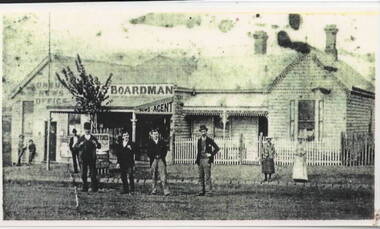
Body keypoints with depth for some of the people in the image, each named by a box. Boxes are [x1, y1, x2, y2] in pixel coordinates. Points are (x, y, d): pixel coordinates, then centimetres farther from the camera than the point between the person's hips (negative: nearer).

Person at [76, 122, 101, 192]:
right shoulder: (81, 138, 9)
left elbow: (99, 146, 4)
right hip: (84, 158, 1)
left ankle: (94, 188, 2)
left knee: (93, 173, -3)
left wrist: (96, 144, -16)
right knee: (83, 174, 0)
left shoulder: (93, 138, 8)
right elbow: (77, 147, 3)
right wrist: (80, 145, -17)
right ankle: (85, 187, 8)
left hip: (92, 157, -1)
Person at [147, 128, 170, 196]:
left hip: (161, 160, 0)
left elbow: (165, 150, 9)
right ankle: (154, 190, 15)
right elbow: (149, 152, 2)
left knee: (163, 175, -10)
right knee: (154, 176, 5)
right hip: (153, 160, 0)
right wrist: (154, 156, -8)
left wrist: (161, 156, -5)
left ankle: (166, 190, -16)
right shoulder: (149, 142, 8)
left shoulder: (161, 142, 12)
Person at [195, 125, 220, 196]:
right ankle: (202, 191, 9)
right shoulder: (199, 140, 15)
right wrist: (197, 159, 13)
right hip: (200, 160, 6)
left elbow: (217, 148, 1)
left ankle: (209, 191, -8)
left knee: (207, 176, -9)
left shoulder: (210, 140, 0)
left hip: (207, 160, -6)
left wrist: (211, 154, -5)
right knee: (201, 176, 5)